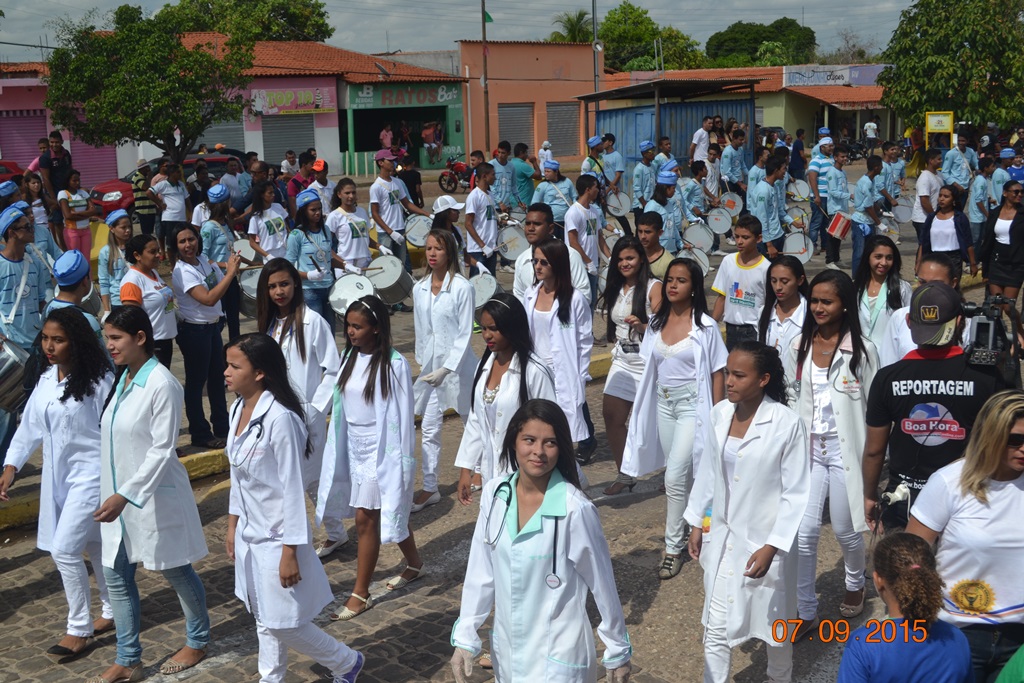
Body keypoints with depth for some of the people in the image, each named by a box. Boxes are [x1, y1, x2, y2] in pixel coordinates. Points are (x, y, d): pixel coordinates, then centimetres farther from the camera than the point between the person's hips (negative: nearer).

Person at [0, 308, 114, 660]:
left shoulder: (99, 380, -17)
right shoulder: (47, 379, 4)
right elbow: (31, 426, 9)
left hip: (90, 474, -7)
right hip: (59, 475, 7)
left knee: (64, 549, -8)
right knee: (92, 546, 17)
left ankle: (79, 629, 7)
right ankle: (111, 612, 34)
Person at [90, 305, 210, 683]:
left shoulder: (162, 384, -19)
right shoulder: (123, 379, 6)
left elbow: (162, 450, -21)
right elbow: (115, 438, 12)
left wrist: (126, 495, -25)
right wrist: (113, 494, 12)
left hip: (155, 497, -8)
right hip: (119, 495, 8)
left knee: (175, 570, 10)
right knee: (116, 576, 11)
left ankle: (197, 642, 31)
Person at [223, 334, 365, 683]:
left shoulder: (280, 419, -25)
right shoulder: (239, 410, 1)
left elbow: (293, 488, -22)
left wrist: (290, 552, -19)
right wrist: (232, 525, 16)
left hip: (276, 536, -8)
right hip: (250, 533, 8)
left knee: (282, 623, 4)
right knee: (264, 619, 19)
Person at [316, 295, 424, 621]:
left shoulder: (394, 363, -16)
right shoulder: (350, 357, 3)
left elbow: (402, 414, -12)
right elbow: (340, 403, 9)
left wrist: (402, 459, -11)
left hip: (380, 449, -6)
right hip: (354, 446, 6)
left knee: (366, 518, -3)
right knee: (390, 512, 19)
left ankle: (361, 594, 9)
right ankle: (414, 564, 39)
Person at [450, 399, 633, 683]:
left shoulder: (575, 509, -20)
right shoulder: (495, 494, -7)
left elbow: (603, 584, -10)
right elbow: (480, 572, 1)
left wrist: (618, 652, -2)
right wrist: (465, 638, 2)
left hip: (557, 652, -4)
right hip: (507, 646, 4)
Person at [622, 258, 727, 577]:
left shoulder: (705, 326, -9)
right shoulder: (656, 322, 5)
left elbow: (716, 373, -8)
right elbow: (650, 368, 11)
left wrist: (716, 416, -9)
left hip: (691, 405, -5)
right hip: (663, 404, 5)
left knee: (675, 477, -9)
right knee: (678, 474, 14)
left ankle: (673, 548, 2)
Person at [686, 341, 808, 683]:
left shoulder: (786, 423, -19)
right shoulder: (719, 414, -5)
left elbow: (796, 494, -14)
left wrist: (772, 546, -16)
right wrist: (697, 522, 10)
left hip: (765, 541, -3)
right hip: (722, 538, 4)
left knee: (773, 623, 18)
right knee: (715, 628, 9)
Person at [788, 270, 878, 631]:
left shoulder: (862, 350, -7)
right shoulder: (798, 348, 3)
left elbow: (874, 407, -3)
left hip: (846, 451, -2)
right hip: (807, 450, 3)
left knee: (845, 529, 11)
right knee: (804, 533, -2)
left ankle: (855, 583, 42)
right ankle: (805, 611, 12)